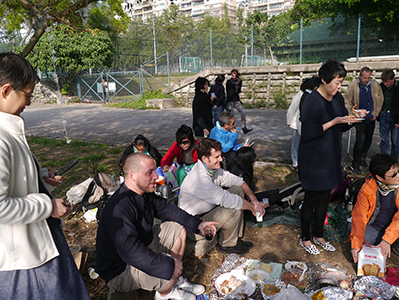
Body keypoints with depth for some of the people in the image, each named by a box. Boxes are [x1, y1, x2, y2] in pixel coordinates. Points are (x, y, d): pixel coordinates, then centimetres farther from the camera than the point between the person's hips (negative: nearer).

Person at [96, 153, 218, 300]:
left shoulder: (145, 193, -5)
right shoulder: (118, 209, -35)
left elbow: (166, 208, 8)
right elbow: (130, 250, -42)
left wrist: (197, 224, 1)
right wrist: (169, 265, -40)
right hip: (120, 270, -9)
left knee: (178, 229, 9)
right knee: (170, 268, -29)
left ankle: (176, 281, 18)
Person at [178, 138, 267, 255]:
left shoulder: (213, 168, -4)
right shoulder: (198, 179, -32)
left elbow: (237, 181, 2)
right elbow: (226, 199, -32)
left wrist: (254, 199, -12)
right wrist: (253, 207, -20)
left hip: (208, 210, 9)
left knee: (238, 190, 0)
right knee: (233, 211, -28)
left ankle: (236, 237, 7)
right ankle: (227, 244, 2)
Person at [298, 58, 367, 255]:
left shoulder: (338, 98, 5)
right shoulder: (311, 102, -18)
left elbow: (343, 127, 13)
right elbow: (307, 133, -23)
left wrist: (354, 118, -6)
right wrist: (333, 122, -24)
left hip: (331, 158, 7)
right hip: (313, 161, -7)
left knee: (324, 199, 17)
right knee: (311, 199, 6)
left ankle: (318, 236, 34)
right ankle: (305, 239, 25)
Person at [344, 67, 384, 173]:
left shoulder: (375, 84, -3)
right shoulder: (353, 86, -12)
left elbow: (380, 100, 8)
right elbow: (347, 102, -5)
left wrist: (375, 114, 2)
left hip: (371, 117, 4)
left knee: (368, 138, 12)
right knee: (361, 139, -12)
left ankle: (362, 158, 32)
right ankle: (355, 164, -1)